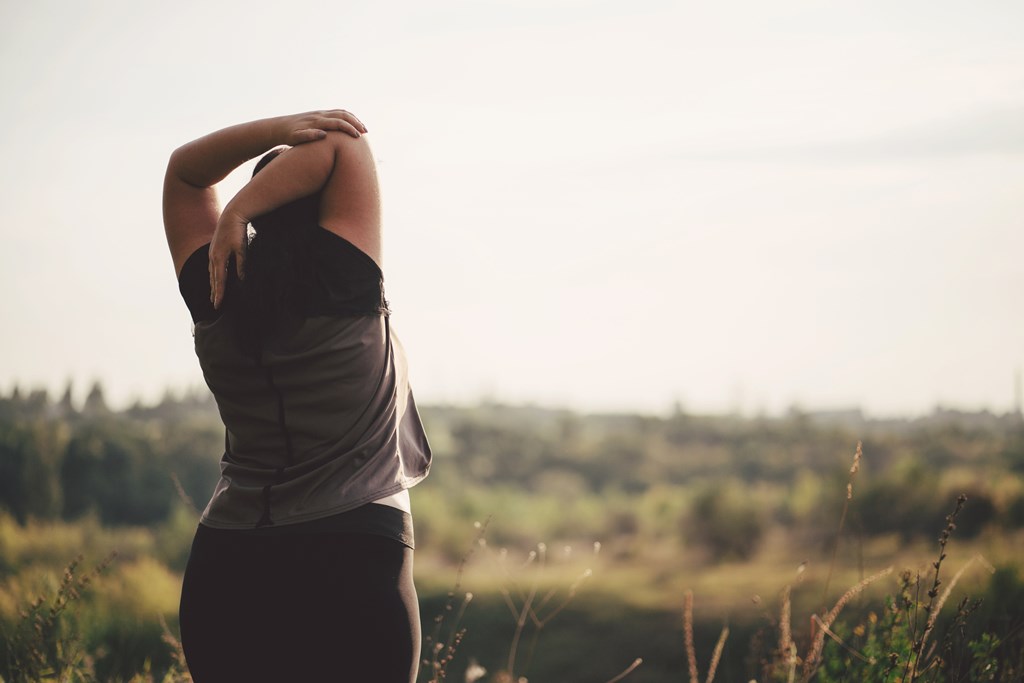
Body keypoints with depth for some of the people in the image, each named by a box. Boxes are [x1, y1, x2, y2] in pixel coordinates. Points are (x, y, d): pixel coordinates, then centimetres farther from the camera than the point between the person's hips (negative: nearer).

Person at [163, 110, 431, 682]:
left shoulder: (217, 292, 2)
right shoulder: (344, 284, -11)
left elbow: (184, 171, 14)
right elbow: (344, 145, -6)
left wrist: (274, 131, -2)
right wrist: (236, 211, -10)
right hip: (351, 564, -4)